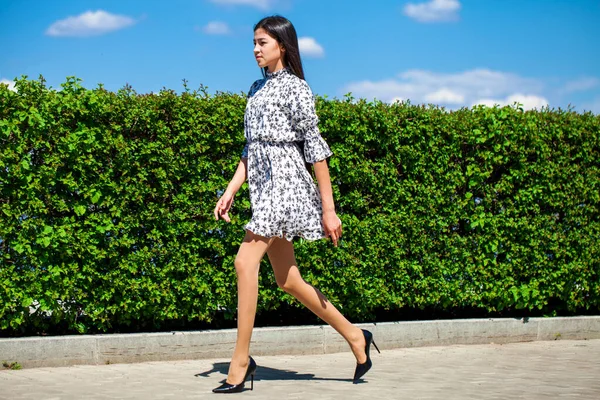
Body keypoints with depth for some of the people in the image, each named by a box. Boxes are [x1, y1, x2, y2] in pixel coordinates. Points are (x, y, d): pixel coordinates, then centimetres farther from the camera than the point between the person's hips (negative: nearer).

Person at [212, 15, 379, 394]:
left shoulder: (295, 88, -6)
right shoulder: (257, 88, 17)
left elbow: (315, 148, -9)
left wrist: (328, 208, -12)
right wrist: (231, 191, 8)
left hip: (285, 182, -8)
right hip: (263, 187, 9)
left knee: (246, 262, -18)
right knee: (288, 280, 9)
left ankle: (241, 360, -14)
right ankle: (355, 336, 22)